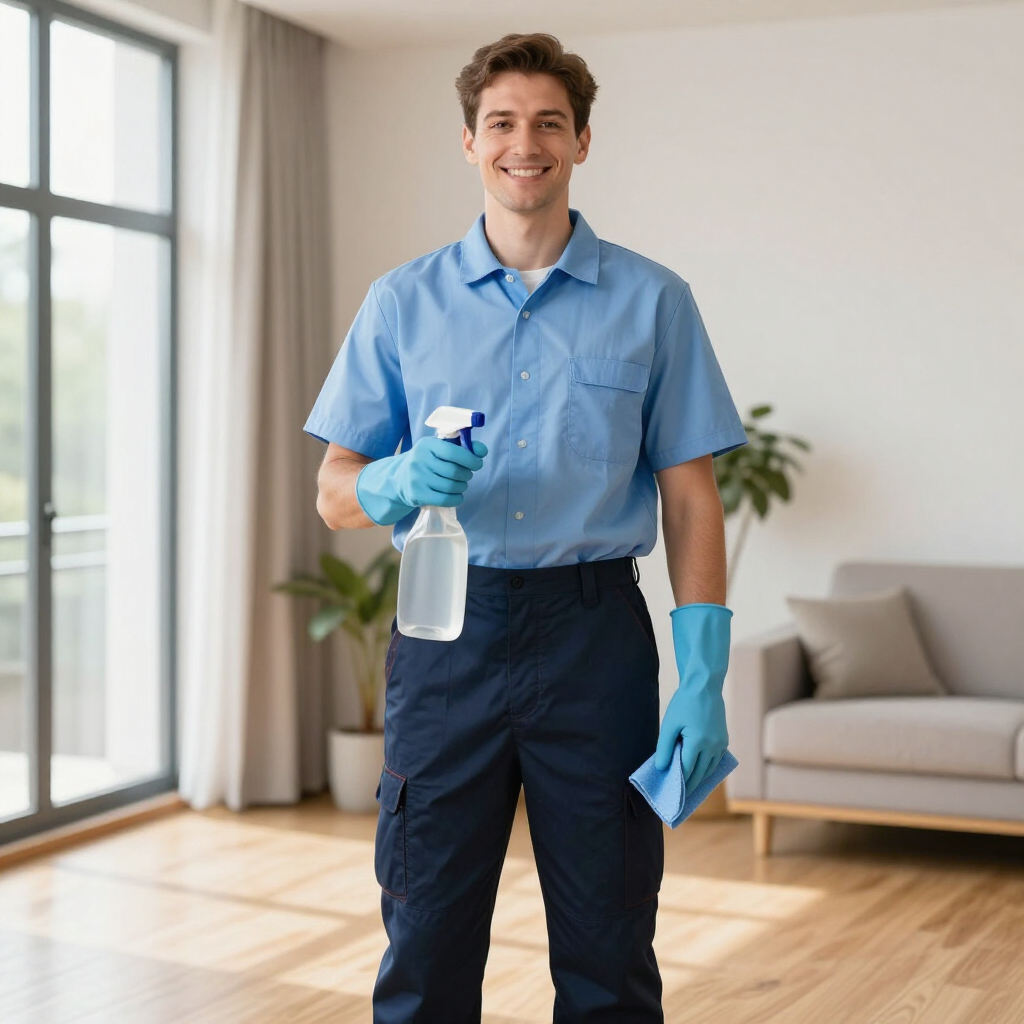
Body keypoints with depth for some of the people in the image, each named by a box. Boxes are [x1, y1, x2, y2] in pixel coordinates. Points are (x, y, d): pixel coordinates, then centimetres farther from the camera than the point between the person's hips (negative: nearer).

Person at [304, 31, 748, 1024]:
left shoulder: (652, 302, 5)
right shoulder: (403, 301, 8)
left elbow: (690, 501, 3)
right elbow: (335, 492, 7)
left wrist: (703, 678, -6)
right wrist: (403, 482, -17)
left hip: (595, 636, 0)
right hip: (447, 635, 1)